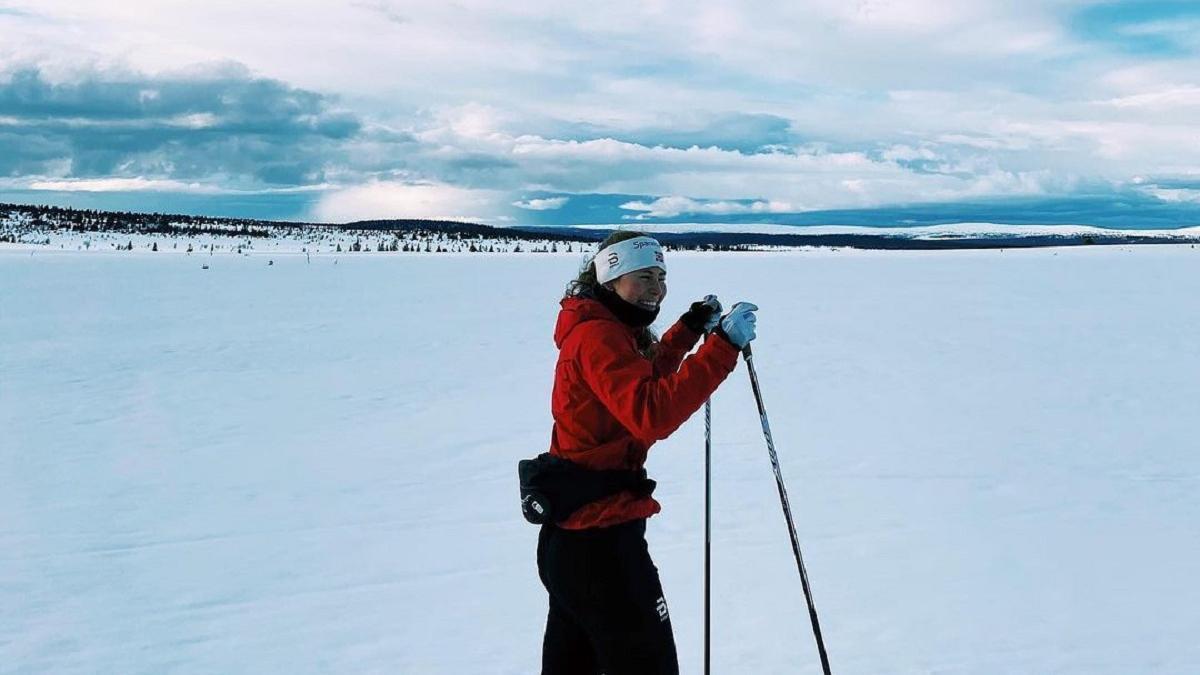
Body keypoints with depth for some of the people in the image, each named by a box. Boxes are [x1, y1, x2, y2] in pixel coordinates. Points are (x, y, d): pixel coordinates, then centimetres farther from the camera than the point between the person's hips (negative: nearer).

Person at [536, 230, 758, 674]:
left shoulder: (604, 331, 12)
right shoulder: (598, 336, -18)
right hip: (600, 537, -11)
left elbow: (646, 380, 30)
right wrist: (722, 346, -34)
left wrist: (691, 328, 21)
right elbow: (652, 413, -33)